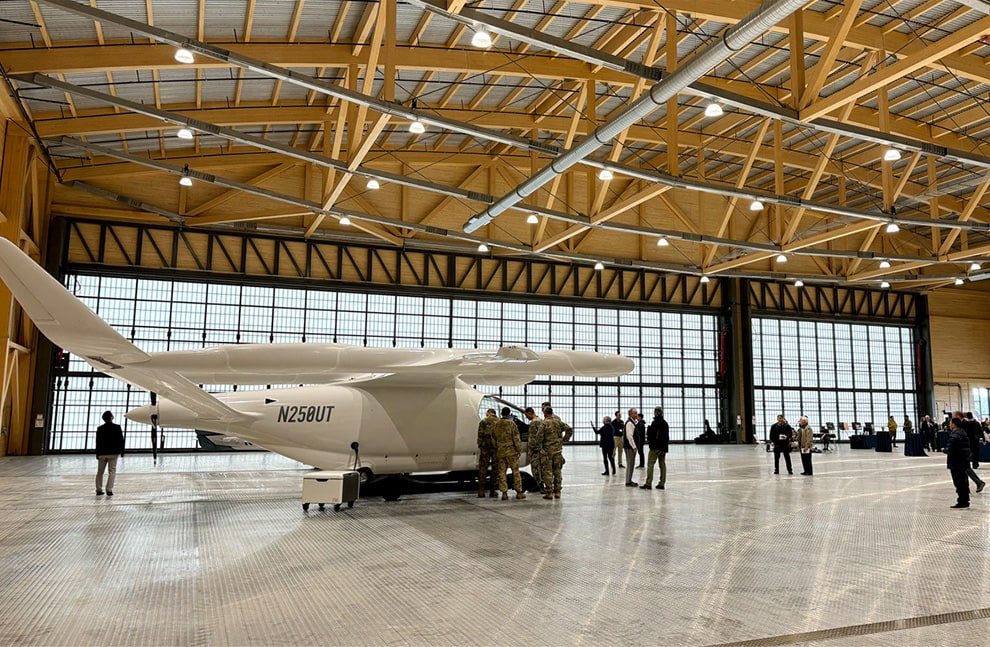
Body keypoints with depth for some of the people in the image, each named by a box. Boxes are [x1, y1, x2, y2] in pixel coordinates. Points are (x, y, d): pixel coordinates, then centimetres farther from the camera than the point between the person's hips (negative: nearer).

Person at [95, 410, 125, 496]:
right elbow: (121, 440, -5)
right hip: (113, 453, -3)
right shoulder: (117, 427, -7)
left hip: (102, 453, 3)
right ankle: (109, 489, -9)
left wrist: (97, 454, 8)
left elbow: (98, 442, 2)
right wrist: (121, 451, 4)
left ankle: (99, 490, 19)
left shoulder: (100, 428, 0)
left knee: (100, 472, 15)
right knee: (112, 471, 1)